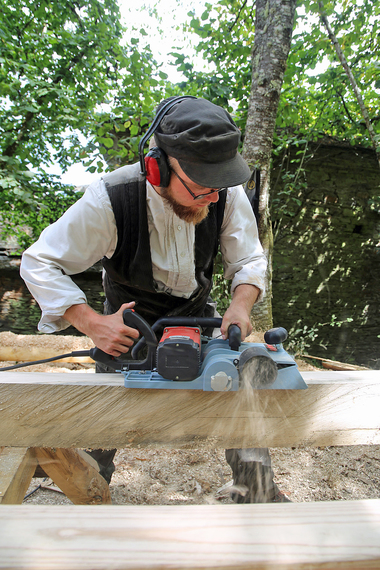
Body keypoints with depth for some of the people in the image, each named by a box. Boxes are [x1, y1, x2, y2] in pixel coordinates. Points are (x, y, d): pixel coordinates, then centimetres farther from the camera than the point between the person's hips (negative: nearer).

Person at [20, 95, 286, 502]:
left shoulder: (228, 194, -23)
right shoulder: (109, 201, -32)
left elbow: (249, 260, -10)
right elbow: (39, 263, -23)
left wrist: (241, 302, -32)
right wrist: (91, 323, -37)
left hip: (198, 316, 2)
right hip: (126, 325, -1)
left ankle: (261, 497, 25)